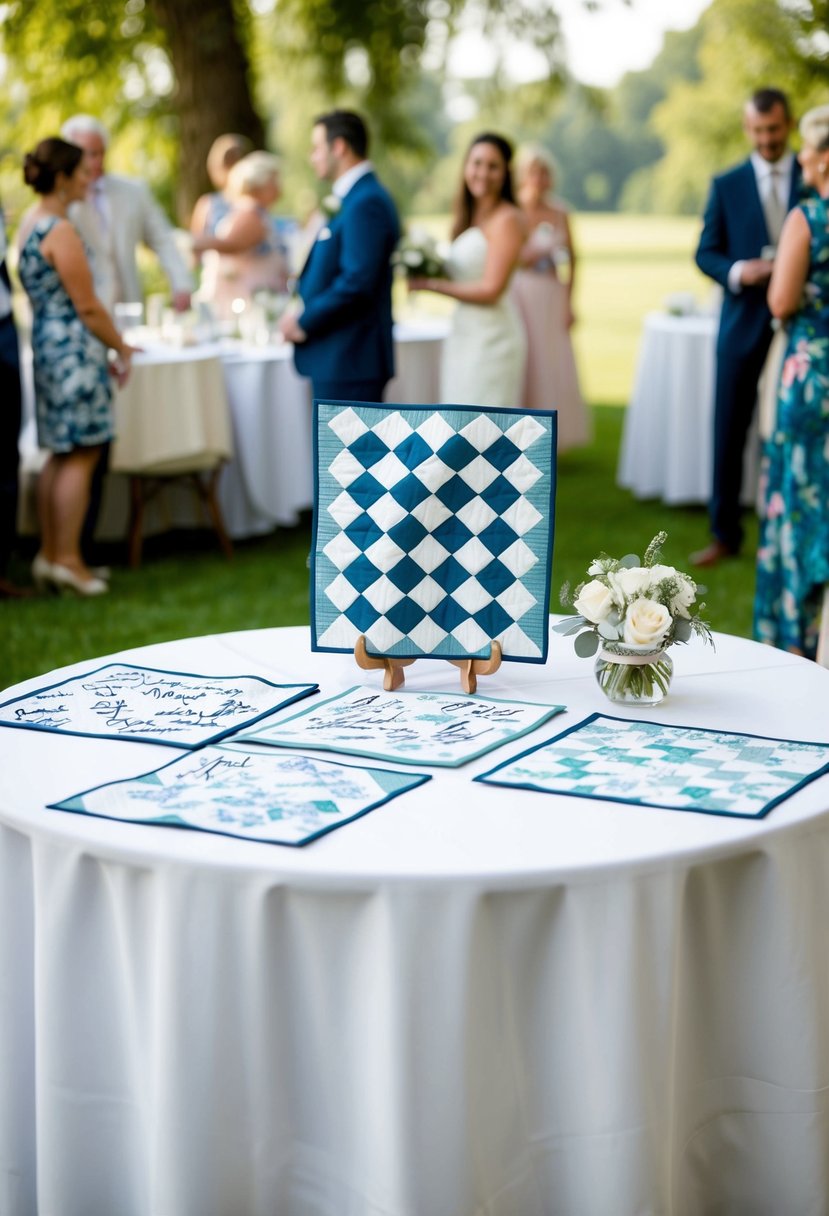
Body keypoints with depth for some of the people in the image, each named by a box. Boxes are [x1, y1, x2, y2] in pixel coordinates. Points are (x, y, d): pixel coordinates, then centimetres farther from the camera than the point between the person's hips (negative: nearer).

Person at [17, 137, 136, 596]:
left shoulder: (32, 223, 13)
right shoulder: (61, 231, -16)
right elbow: (87, 306, -16)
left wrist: (110, 341, 19)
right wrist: (121, 348, -2)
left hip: (47, 346, 9)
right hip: (74, 351, -9)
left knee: (61, 454, 14)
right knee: (80, 456, -3)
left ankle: (49, 555, 18)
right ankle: (67, 559, 0)